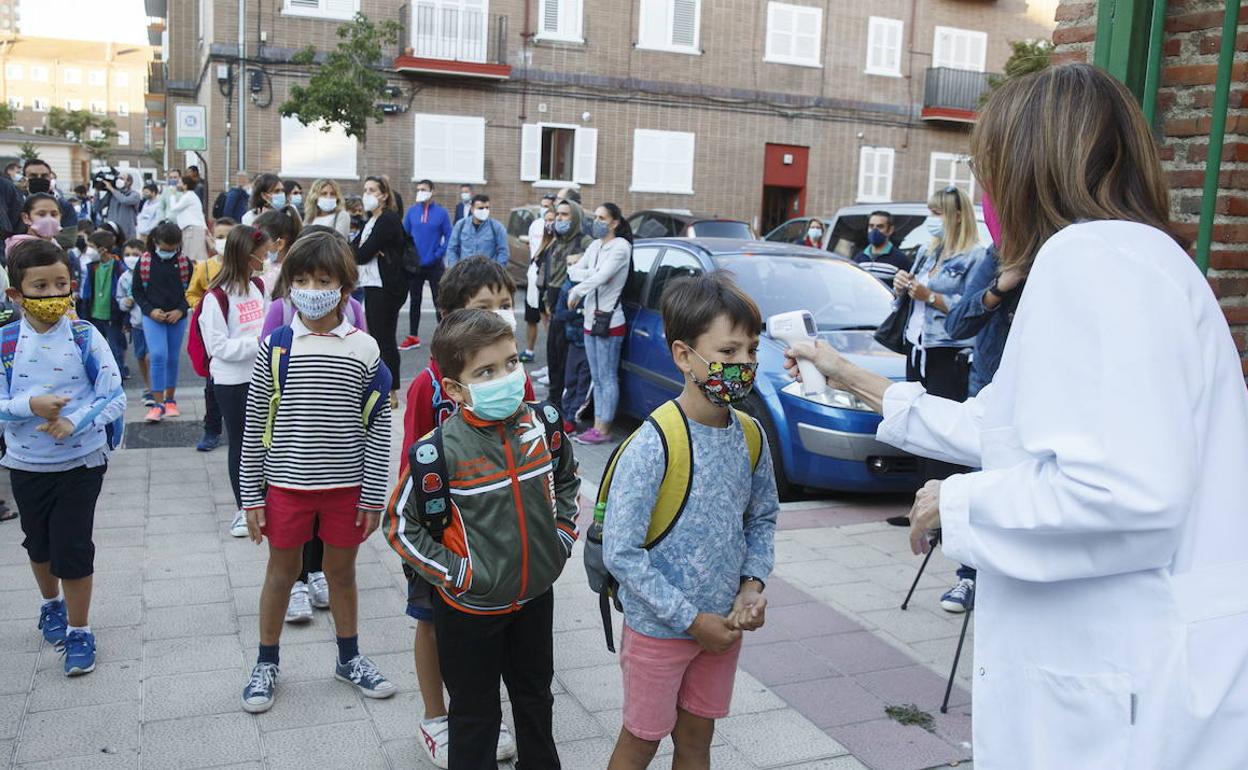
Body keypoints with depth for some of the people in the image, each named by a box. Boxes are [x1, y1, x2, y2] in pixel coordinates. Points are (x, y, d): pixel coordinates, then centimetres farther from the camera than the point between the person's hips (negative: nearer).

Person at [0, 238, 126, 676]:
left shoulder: (85, 337, -12)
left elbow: (115, 398, -11)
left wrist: (74, 421, -26)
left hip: (81, 462, -3)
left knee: (72, 548, 0)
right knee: (39, 543, 22)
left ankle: (79, 631, 18)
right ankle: (52, 604, 49)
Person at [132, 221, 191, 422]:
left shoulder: (185, 263, -1)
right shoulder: (145, 261, -3)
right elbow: (137, 291, 3)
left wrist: (180, 310, -9)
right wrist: (150, 310, -11)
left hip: (177, 317, 2)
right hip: (152, 317, -2)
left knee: (173, 359, 10)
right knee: (158, 356, -13)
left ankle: (170, 400, 24)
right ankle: (158, 404, -8)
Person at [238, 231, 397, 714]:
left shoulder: (364, 348, -5)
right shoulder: (276, 347, -4)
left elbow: (379, 426, -2)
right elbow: (255, 425, 0)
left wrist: (373, 495, -3)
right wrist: (251, 495, -1)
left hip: (346, 484, 0)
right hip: (286, 483, 0)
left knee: (342, 570, 15)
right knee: (281, 571, 14)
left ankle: (349, 658, 35)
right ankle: (267, 663, 32)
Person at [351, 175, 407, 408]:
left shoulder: (389, 220, -12)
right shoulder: (371, 221, 18)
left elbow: (363, 254, -17)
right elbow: (353, 249, 8)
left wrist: (362, 252, 3)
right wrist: (367, 252, -11)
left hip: (386, 287, -9)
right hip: (372, 285, 9)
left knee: (385, 339, -5)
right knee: (376, 337, 12)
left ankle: (391, 393, 2)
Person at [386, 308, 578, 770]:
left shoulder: (544, 425, -10)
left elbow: (566, 481, 11)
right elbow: (400, 526, -11)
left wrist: (562, 536, 1)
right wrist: (454, 573, -15)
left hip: (536, 594, 5)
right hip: (470, 607, -4)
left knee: (536, 697, 26)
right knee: (476, 713, 15)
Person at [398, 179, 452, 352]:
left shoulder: (441, 212, -6)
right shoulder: (412, 211, 1)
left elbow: (449, 236, -5)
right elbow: (404, 234, 5)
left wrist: (439, 254, -12)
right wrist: (408, 255, -5)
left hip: (434, 265, -3)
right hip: (414, 265, 3)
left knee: (439, 301, 2)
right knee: (415, 301, 13)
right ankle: (413, 337, 24)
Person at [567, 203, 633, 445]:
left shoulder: (621, 247, -11)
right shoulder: (595, 245, 12)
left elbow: (601, 277, -21)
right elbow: (574, 270, 6)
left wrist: (577, 291, -8)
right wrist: (591, 273, -15)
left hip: (609, 321, -8)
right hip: (591, 319, 8)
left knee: (607, 378, -1)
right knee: (597, 378, 13)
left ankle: (603, 430, 4)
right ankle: (597, 426, 19)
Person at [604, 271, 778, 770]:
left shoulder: (750, 436, -5)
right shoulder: (652, 446, -24)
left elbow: (763, 518, 9)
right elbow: (620, 552, -22)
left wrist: (753, 583, -8)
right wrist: (691, 620, -18)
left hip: (723, 624, 5)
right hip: (659, 629, -5)